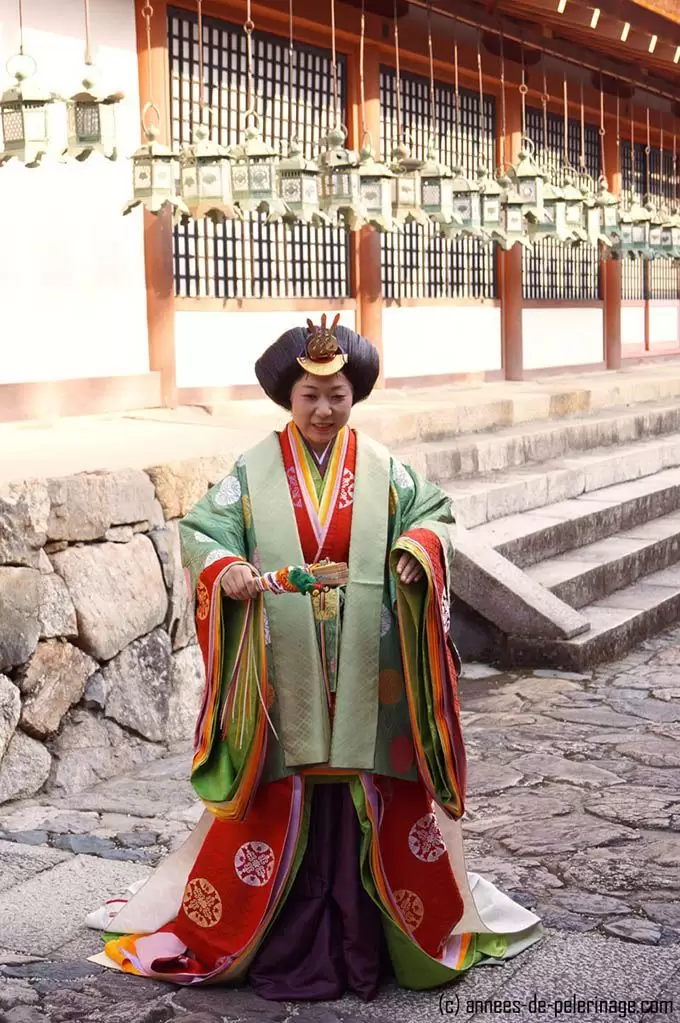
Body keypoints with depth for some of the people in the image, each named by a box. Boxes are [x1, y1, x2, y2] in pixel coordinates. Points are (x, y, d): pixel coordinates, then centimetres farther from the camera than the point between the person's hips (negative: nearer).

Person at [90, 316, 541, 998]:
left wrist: (420, 547, -17)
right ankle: (284, 945, 14)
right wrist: (225, 570, -23)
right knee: (280, 795, 2)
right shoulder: (254, 470, 2)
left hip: (366, 675, 1)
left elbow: (432, 512, 5)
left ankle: (367, 938, 19)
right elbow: (201, 531, -3)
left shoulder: (381, 468, 7)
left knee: (373, 800, 5)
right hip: (283, 675, -1)